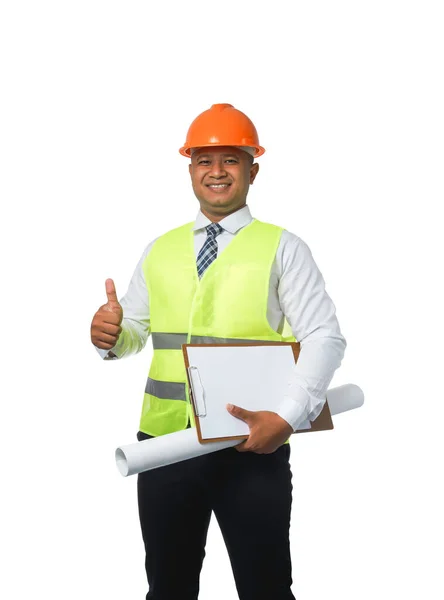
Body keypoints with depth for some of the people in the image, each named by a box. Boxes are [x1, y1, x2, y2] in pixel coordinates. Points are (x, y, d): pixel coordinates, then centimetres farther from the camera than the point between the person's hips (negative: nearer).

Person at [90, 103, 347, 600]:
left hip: (253, 445, -3)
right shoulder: (160, 251, 12)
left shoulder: (282, 248, -1)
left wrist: (284, 418, -20)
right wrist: (109, 335, -10)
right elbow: (135, 330, 15)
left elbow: (325, 339, -8)